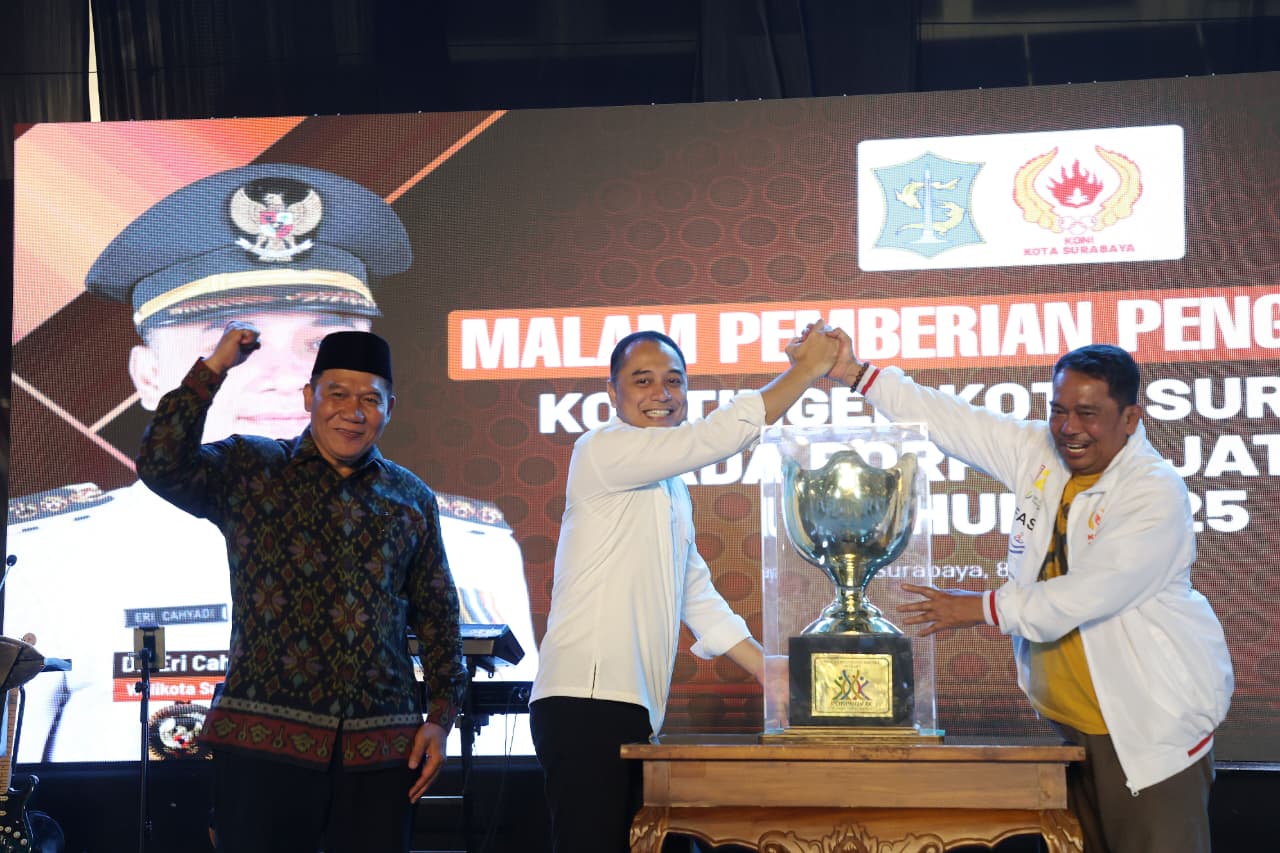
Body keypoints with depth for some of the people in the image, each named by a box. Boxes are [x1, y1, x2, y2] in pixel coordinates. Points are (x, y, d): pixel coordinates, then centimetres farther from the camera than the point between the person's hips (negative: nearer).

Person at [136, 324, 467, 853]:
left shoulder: (412, 498, 14)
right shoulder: (249, 469, 7)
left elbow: (437, 614, 17)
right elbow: (162, 466, -11)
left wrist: (441, 715, 9)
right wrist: (213, 368, -11)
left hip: (382, 746, 3)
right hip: (265, 733, -2)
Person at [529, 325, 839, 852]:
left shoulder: (671, 488, 24)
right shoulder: (602, 451, -4)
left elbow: (697, 596, 26)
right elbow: (721, 434, -13)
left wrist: (771, 673, 20)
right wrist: (808, 370, -3)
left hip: (632, 709, 9)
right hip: (586, 703, -9)